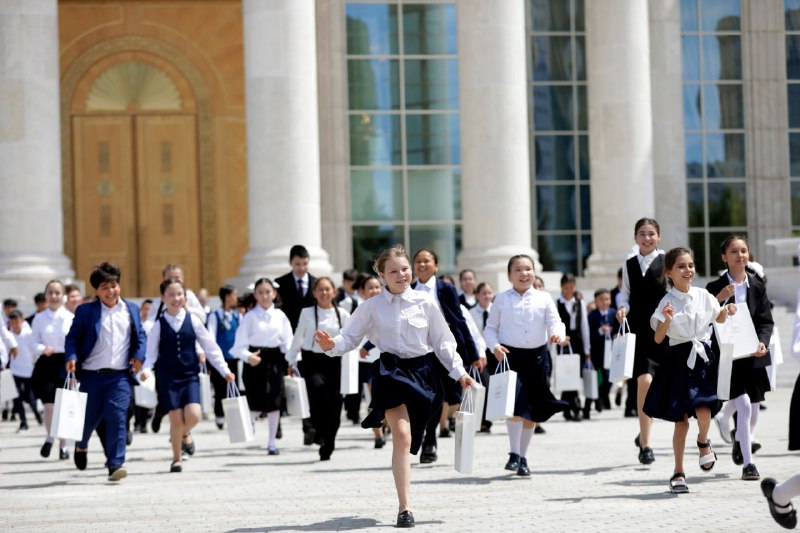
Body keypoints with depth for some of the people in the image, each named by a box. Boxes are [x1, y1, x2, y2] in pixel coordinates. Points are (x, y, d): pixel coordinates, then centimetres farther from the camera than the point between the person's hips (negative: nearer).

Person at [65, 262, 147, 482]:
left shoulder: (131, 309, 10)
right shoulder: (85, 311, 2)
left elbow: (140, 336, 16)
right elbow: (72, 337, 3)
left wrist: (139, 356, 0)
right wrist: (71, 357, -14)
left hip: (120, 375, 0)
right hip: (92, 375, 0)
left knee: (117, 418, -12)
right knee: (88, 417, 11)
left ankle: (115, 464, -12)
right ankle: (81, 446, 44)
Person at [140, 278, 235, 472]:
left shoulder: (193, 321, 1)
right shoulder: (159, 325, -1)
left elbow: (210, 347, 5)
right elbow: (151, 352, -2)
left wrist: (224, 369, 2)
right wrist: (146, 369, -22)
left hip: (190, 375, 1)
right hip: (168, 377, -1)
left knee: (193, 416, -15)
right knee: (176, 420, -5)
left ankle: (185, 434, 21)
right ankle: (176, 459, 15)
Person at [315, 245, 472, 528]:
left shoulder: (425, 302, 2)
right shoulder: (371, 307, 1)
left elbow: (442, 341, 9)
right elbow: (350, 337, 2)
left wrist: (458, 371, 5)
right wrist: (331, 346, -19)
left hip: (422, 371, 2)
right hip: (391, 372, -2)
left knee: (406, 439, 9)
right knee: (401, 436, -14)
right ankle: (404, 508, -11)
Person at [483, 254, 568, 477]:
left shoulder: (544, 298, 4)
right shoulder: (502, 299, 4)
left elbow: (555, 322, -2)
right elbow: (490, 328, 7)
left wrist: (558, 334, -25)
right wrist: (495, 346, -11)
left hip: (536, 356, 2)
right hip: (509, 355, -2)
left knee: (532, 411, 9)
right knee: (515, 405, -19)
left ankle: (523, 457, 23)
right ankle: (514, 454, -8)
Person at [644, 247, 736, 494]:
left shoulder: (703, 295, 3)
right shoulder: (668, 301, -5)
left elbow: (719, 319, 20)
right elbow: (658, 339, -7)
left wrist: (727, 311, -2)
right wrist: (666, 320, -24)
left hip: (702, 356, 2)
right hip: (679, 359, -2)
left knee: (703, 410, -16)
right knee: (681, 420, 3)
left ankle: (703, 441, 19)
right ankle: (678, 472, 16)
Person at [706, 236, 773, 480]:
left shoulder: (757, 287, 5)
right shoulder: (715, 287, -4)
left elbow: (767, 321, 5)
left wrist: (762, 342, -13)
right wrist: (719, 300, -20)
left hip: (752, 355, 4)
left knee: (753, 409, 13)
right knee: (744, 405, -15)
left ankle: (741, 438, 47)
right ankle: (747, 464, -7)